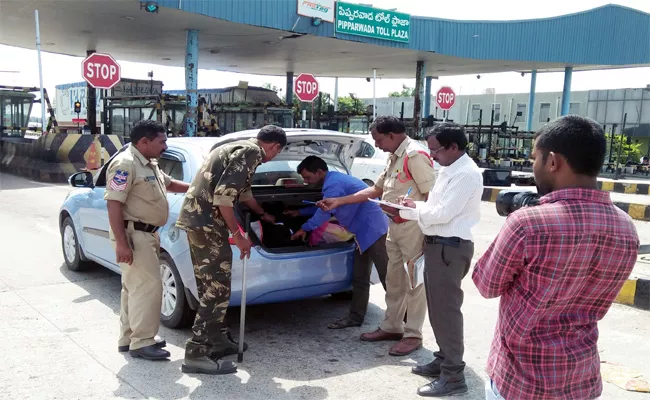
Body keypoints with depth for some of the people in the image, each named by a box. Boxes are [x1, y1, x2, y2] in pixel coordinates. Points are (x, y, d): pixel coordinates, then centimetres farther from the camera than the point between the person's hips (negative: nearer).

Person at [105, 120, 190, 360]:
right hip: (132, 234, -10)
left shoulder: (149, 164, 14)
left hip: (147, 233, 10)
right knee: (148, 286, -10)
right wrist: (121, 243, -27)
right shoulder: (125, 164, -17)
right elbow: (114, 204, -23)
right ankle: (141, 342, -2)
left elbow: (169, 183, 31)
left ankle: (129, 337, 24)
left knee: (135, 287, 15)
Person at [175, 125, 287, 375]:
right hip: (206, 221, -10)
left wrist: (263, 215, 52)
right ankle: (197, 354, -3)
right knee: (217, 288, -6)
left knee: (211, 286, 17)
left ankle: (218, 340, 27)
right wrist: (237, 235, -14)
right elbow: (223, 195, -20)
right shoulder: (251, 152, -9)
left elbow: (242, 191, 38)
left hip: (197, 217, 10)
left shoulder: (242, 148, 23)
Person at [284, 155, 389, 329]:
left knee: (388, 277, -7)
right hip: (365, 232, 11)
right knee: (359, 279, 13)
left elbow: (325, 212, -13)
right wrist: (299, 212, 36)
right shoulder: (334, 180, 17)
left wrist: (305, 228, 2)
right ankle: (356, 317, 19)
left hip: (374, 229, -11)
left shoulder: (333, 184, -17)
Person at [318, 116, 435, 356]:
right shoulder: (394, 157, 15)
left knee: (414, 282, 1)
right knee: (394, 281, 16)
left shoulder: (415, 155, -15)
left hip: (413, 226, -10)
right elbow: (376, 190, 19)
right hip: (395, 226, 10)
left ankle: (413, 335, 11)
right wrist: (339, 201, 16)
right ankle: (392, 327, 28)